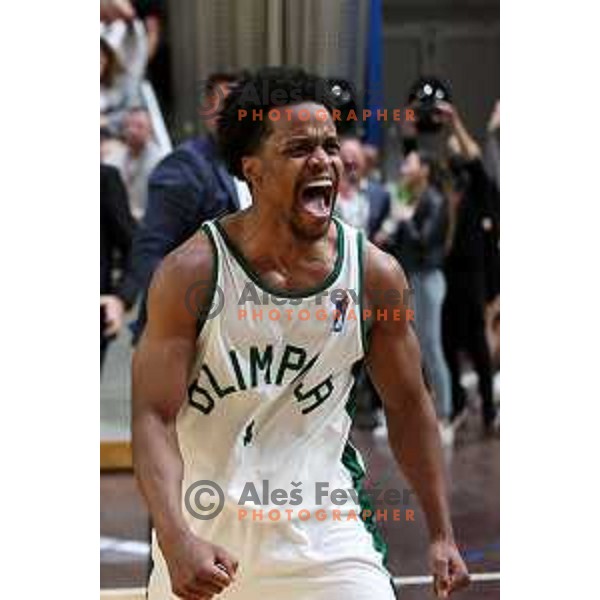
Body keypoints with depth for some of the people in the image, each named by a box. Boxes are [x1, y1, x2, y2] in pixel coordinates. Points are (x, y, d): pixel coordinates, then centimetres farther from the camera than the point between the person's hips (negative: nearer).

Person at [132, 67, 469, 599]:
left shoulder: (376, 275, -8)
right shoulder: (191, 272, -15)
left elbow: (408, 406, 4)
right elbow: (154, 416, -17)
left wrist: (441, 535, 6)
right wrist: (177, 541, -31)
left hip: (320, 531, 1)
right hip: (202, 534, -1)